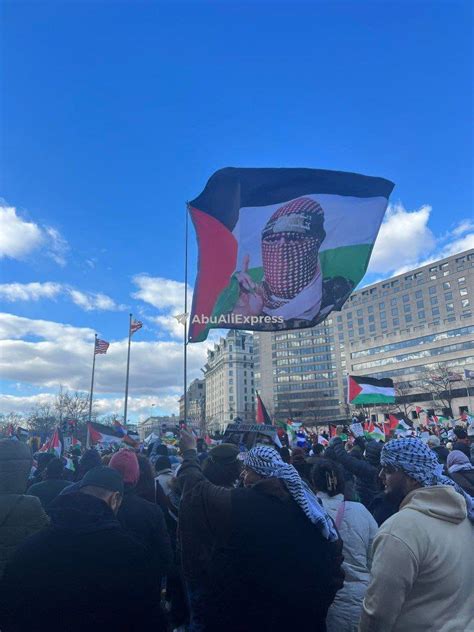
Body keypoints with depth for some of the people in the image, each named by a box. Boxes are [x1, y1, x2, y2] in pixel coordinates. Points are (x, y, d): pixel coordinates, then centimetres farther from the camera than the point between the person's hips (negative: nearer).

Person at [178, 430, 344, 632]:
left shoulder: (234, 504, -22)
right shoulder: (306, 505, -9)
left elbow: (197, 488, -6)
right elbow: (333, 552, -4)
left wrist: (189, 452, 10)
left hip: (241, 611, -4)